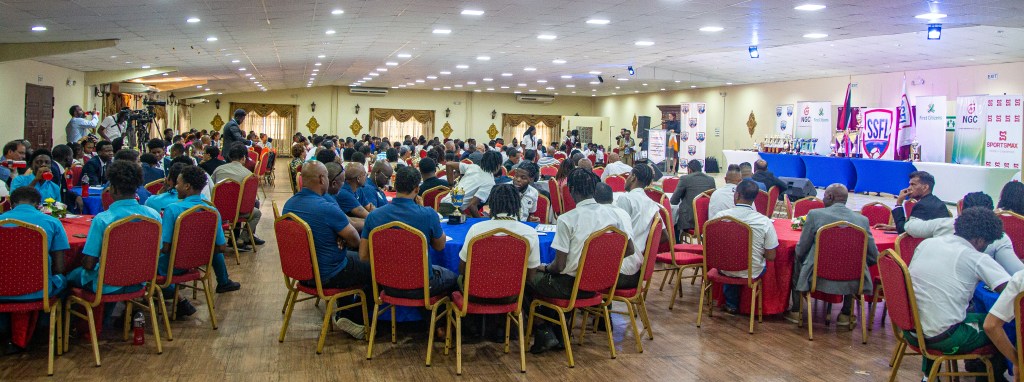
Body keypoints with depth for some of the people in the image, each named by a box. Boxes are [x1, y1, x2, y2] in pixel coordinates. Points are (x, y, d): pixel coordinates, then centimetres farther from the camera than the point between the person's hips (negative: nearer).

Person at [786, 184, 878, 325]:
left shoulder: (815, 214, -9)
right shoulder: (862, 220, -2)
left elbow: (800, 250, -4)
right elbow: (874, 257, 3)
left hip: (820, 280, -2)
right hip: (852, 284, 2)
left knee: (797, 259, 27)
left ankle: (795, 311, 34)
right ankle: (846, 315, 34)